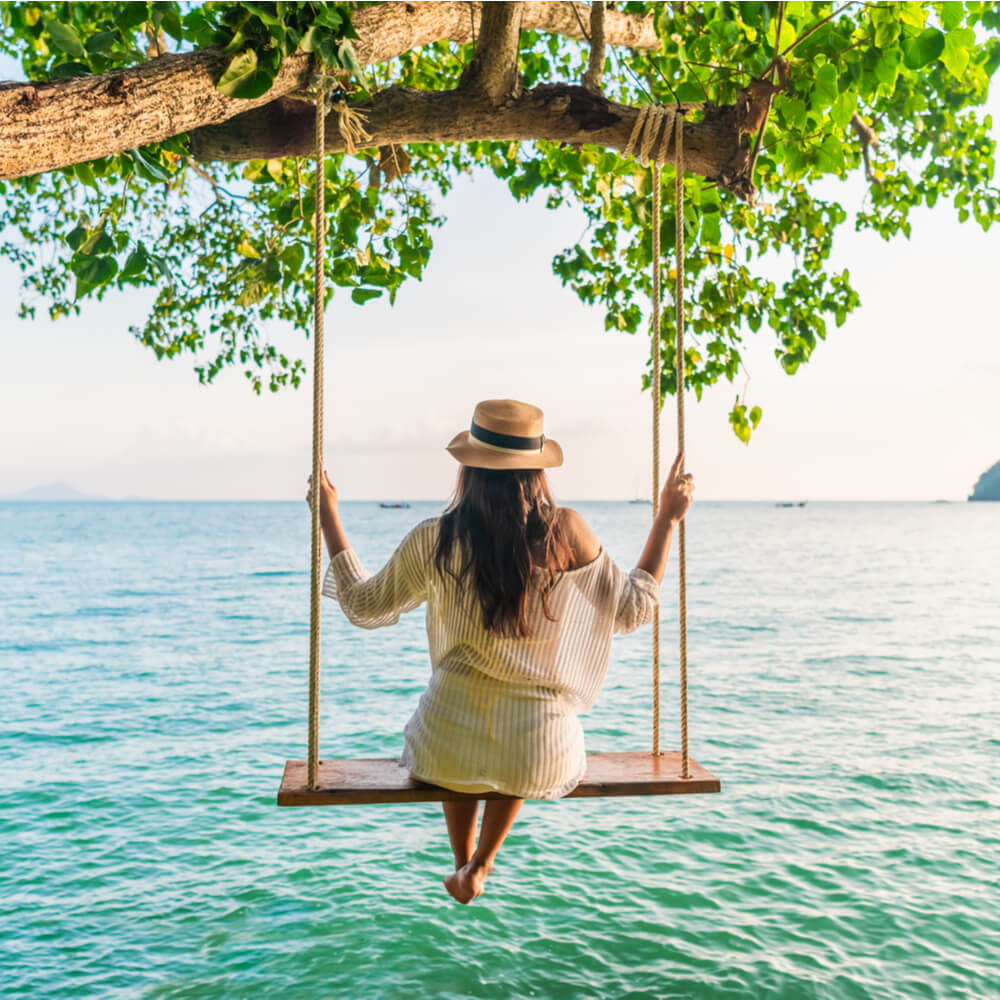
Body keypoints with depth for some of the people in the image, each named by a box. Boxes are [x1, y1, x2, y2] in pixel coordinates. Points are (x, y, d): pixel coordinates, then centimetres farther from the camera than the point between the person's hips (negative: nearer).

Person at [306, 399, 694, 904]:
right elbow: (633, 609, 3)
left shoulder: (435, 539, -9)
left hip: (449, 747, 0)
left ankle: (462, 865, 49)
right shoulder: (567, 531, -9)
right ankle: (481, 867, 39)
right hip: (541, 757, 0)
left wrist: (327, 516, 13)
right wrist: (667, 518, 11)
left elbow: (362, 606, 5)